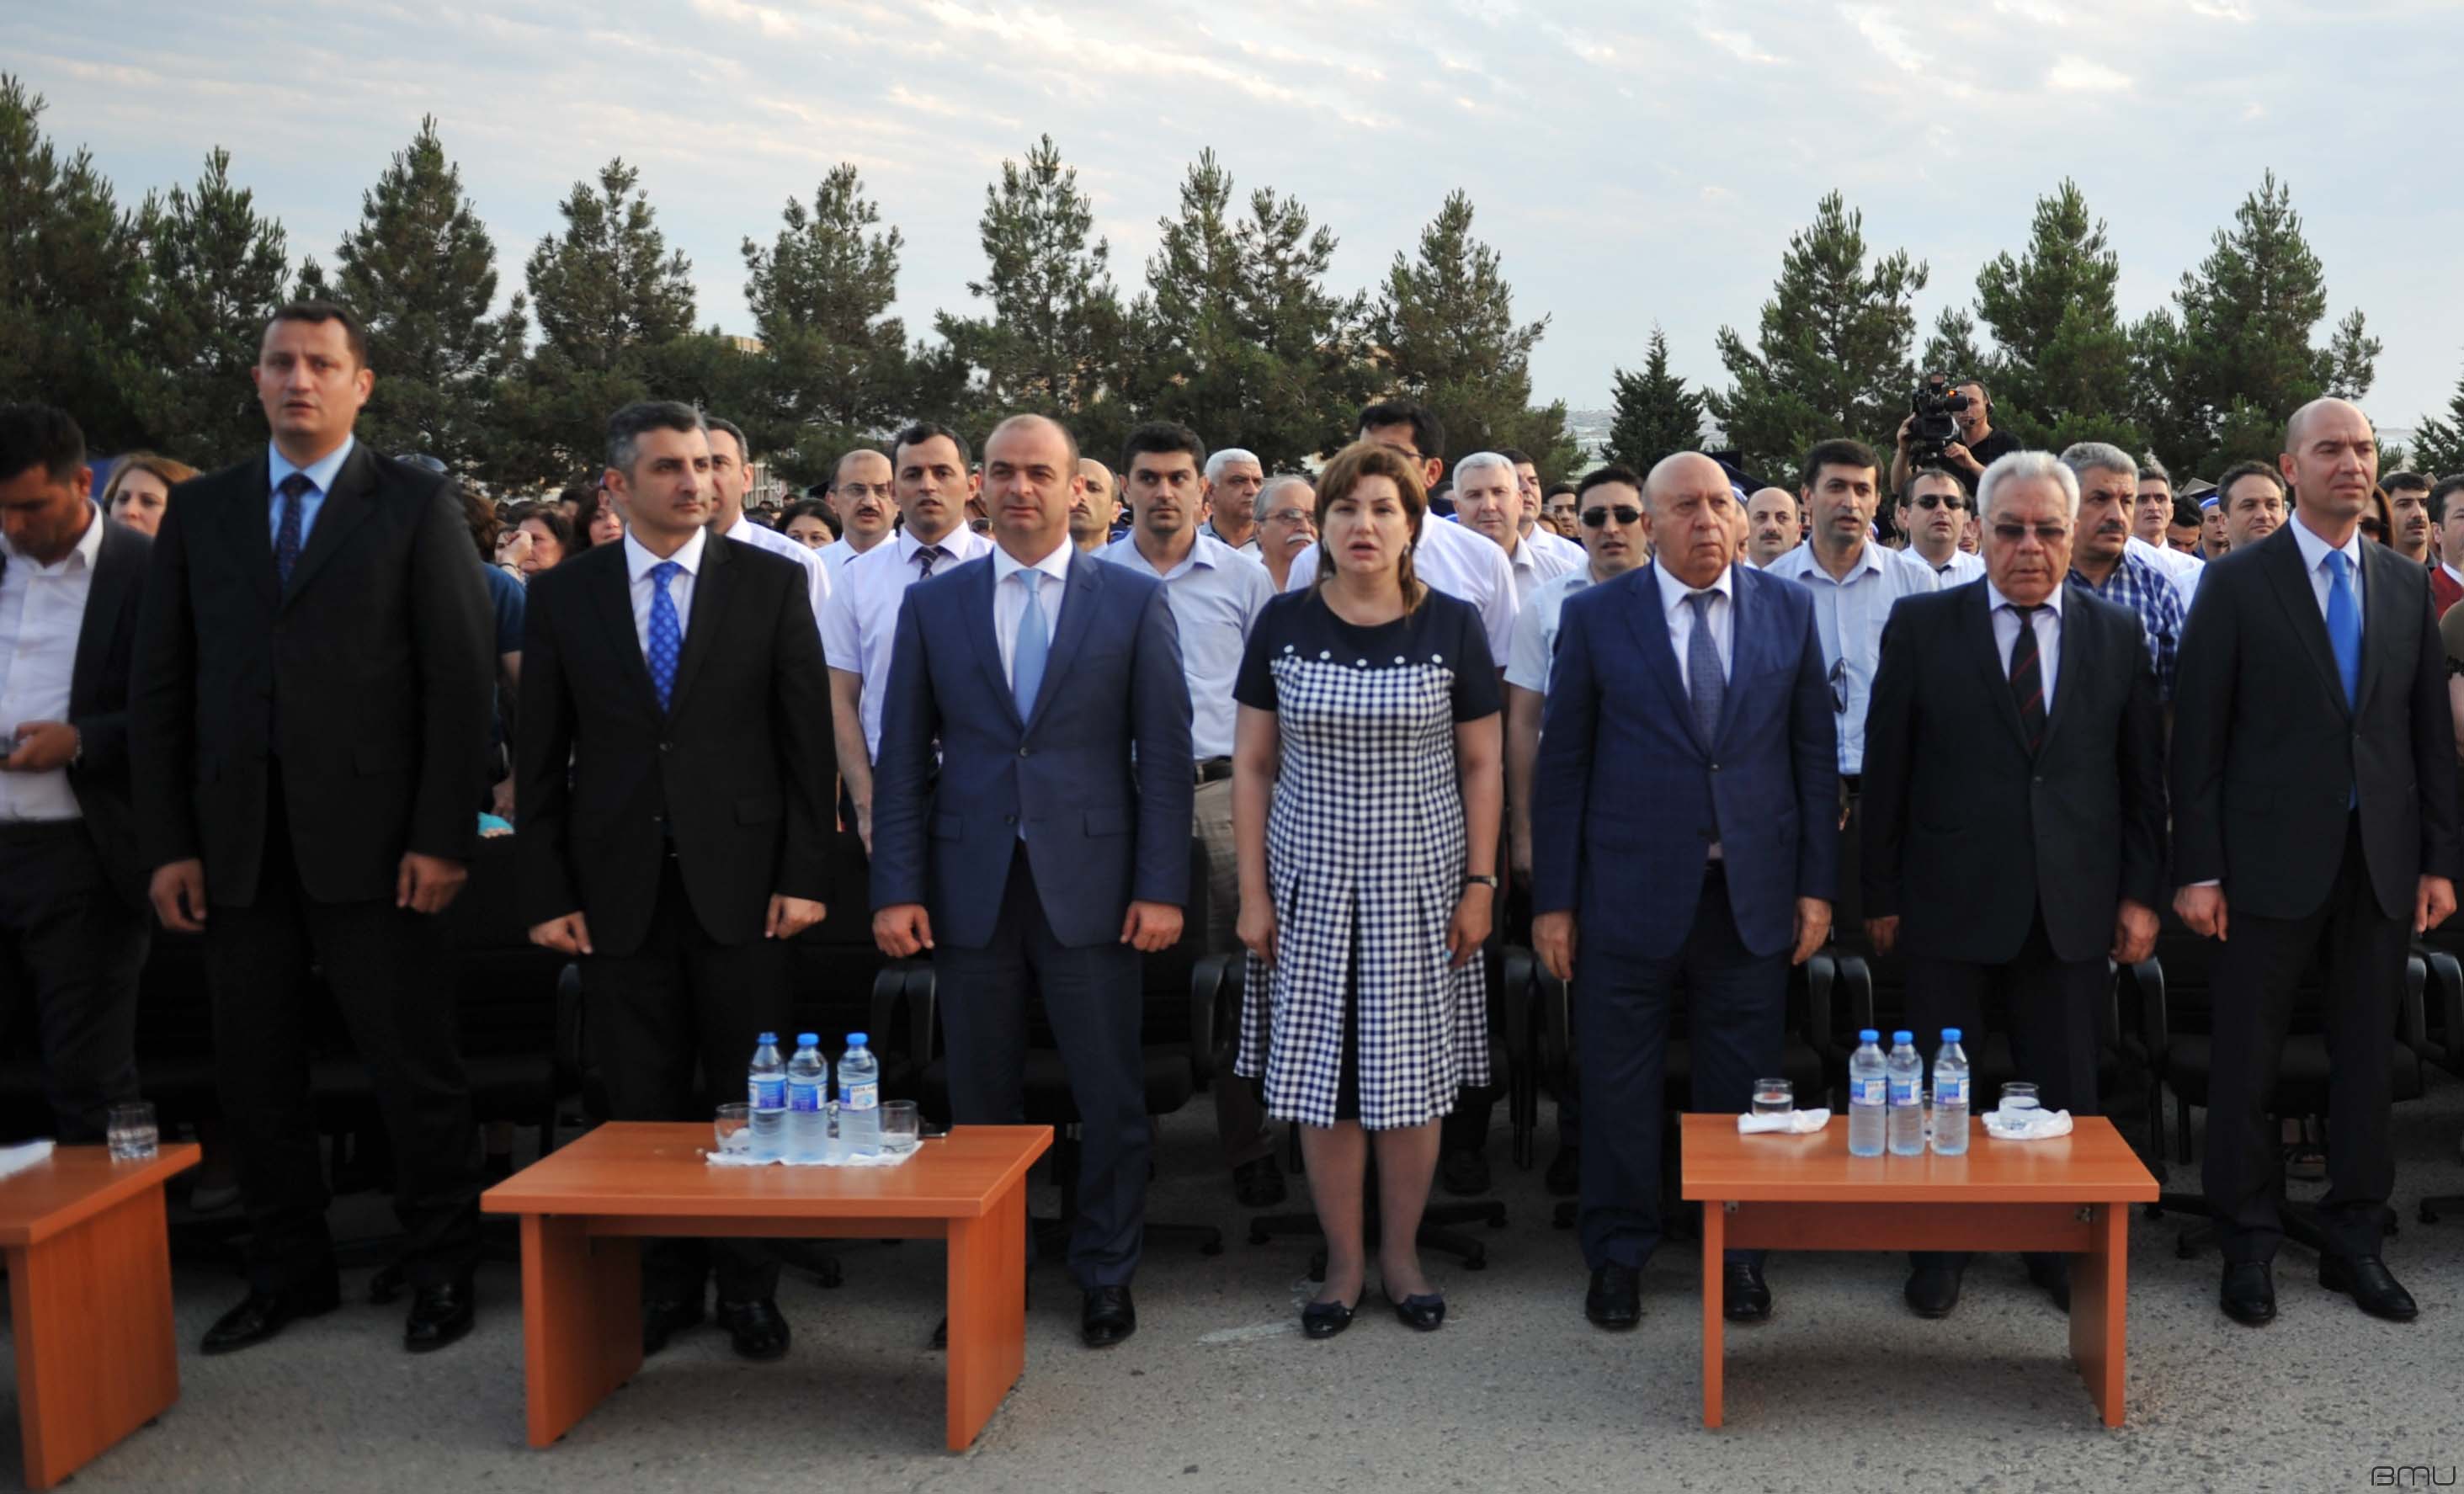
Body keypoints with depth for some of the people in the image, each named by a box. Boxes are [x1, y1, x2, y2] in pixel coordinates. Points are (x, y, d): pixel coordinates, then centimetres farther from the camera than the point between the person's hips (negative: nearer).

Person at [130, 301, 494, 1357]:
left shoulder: (416, 507, 2)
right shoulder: (200, 510, 12)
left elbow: (460, 678, -4)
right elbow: (160, 685, 10)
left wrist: (444, 836, -11)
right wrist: (168, 842, 2)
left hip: (369, 837, -4)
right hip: (237, 843, 4)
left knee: (413, 1069, 2)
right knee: (254, 1072, 10)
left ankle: (441, 1272, 16)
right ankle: (289, 1273, 25)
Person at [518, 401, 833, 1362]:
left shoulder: (771, 583, 3)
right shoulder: (564, 597, 6)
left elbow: (808, 739, 1)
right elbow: (541, 759, 7)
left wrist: (805, 875, -5)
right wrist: (546, 892, 0)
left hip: (739, 880, -1)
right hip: (618, 887, 1)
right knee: (643, 1103, 7)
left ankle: (748, 1287, 18)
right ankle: (664, 1284, 21)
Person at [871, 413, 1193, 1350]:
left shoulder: (1134, 600, 3)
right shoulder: (931, 605, 8)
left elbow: (1164, 753, 0)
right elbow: (903, 760, 6)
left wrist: (1161, 886, -6)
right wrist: (896, 888, -1)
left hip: (1089, 883, -1)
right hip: (971, 885, 2)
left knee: (1110, 1097, 5)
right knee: (979, 1098, 9)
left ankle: (1106, 1276, 21)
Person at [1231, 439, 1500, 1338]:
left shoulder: (1452, 626, -2)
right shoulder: (1283, 625, 0)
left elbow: (1482, 764, 3)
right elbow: (1253, 765, 3)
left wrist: (1480, 884, -3)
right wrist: (1253, 892, -1)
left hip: (1418, 887, -1)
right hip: (1311, 885, 1)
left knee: (1412, 1079, 5)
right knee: (1321, 1078, 4)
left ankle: (1401, 1258, 23)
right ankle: (1344, 1264, 19)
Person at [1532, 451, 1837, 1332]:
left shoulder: (1789, 611, 5)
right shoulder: (1595, 617, 0)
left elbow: (1815, 753, 7)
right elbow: (1561, 764, 0)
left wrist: (1817, 885, 2)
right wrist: (1553, 899, -3)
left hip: (1753, 896, 2)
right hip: (1629, 895, -1)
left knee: (1741, 1090, 9)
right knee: (1619, 1091, 7)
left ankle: (1738, 1255, 26)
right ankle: (1617, 1257, 23)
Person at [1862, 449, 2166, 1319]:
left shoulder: (2118, 635, 6)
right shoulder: (1922, 627, 0)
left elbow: (2143, 775, 8)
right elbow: (1885, 770, 1)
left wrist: (2142, 894, 3)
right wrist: (1882, 896, -1)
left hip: (2072, 910, 2)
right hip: (1950, 903, -1)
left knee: (2064, 1088, 9)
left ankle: (2060, 1249, 26)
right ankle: (1939, 1253, 23)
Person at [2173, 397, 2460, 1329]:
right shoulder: (2239, 583, -2)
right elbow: (2198, 736, -5)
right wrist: (2197, 870, -10)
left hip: (2382, 863, 4)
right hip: (2273, 860, -4)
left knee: (2366, 1059, 10)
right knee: (2247, 1060, 3)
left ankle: (2354, 1243, 22)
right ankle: (2248, 1245, 16)